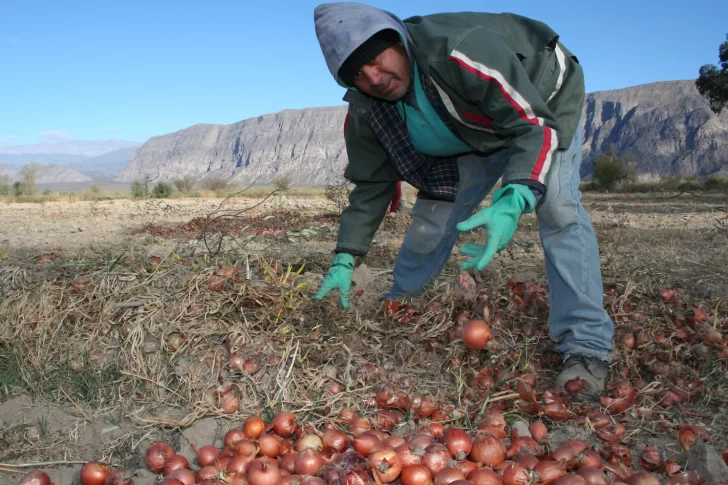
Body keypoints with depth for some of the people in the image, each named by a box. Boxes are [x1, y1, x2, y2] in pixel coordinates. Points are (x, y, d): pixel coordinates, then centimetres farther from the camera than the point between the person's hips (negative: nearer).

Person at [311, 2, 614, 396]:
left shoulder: (462, 49, -42)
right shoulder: (366, 111, -21)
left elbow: (536, 125, -42)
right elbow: (371, 184, -10)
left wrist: (513, 201, -59)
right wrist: (344, 258, -16)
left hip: (546, 102, -5)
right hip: (476, 132, 5)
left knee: (557, 207, -26)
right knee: (435, 211, 0)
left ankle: (586, 347, -22)